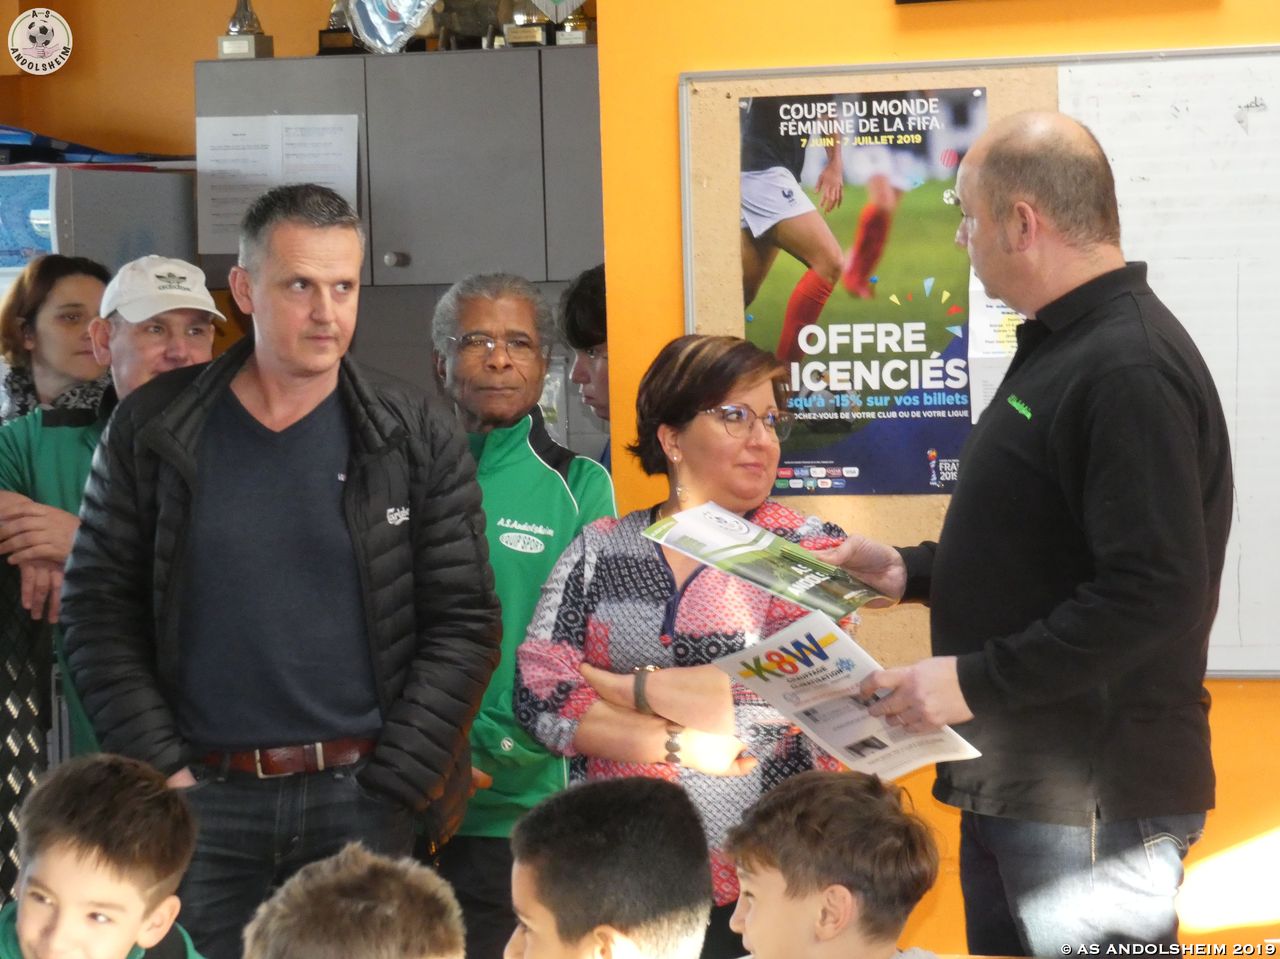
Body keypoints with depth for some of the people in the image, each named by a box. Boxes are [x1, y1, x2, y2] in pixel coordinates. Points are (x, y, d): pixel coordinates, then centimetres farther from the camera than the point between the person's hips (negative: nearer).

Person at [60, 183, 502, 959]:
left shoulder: (418, 437, 3)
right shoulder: (154, 429, 4)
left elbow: (464, 623, 1)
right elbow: (100, 611, 4)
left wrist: (391, 788, -6)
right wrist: (162, 770, -4)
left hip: (360, 798, 0)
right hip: (203, 802, 1)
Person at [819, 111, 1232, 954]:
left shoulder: (1131, 370, -19)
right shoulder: (1062, 347, 14)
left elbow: (1156, 596, -26)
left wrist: (974, 682, -22)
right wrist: (910, 571, 13)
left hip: (1092, 800, -10)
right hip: (1014, 783, 10)